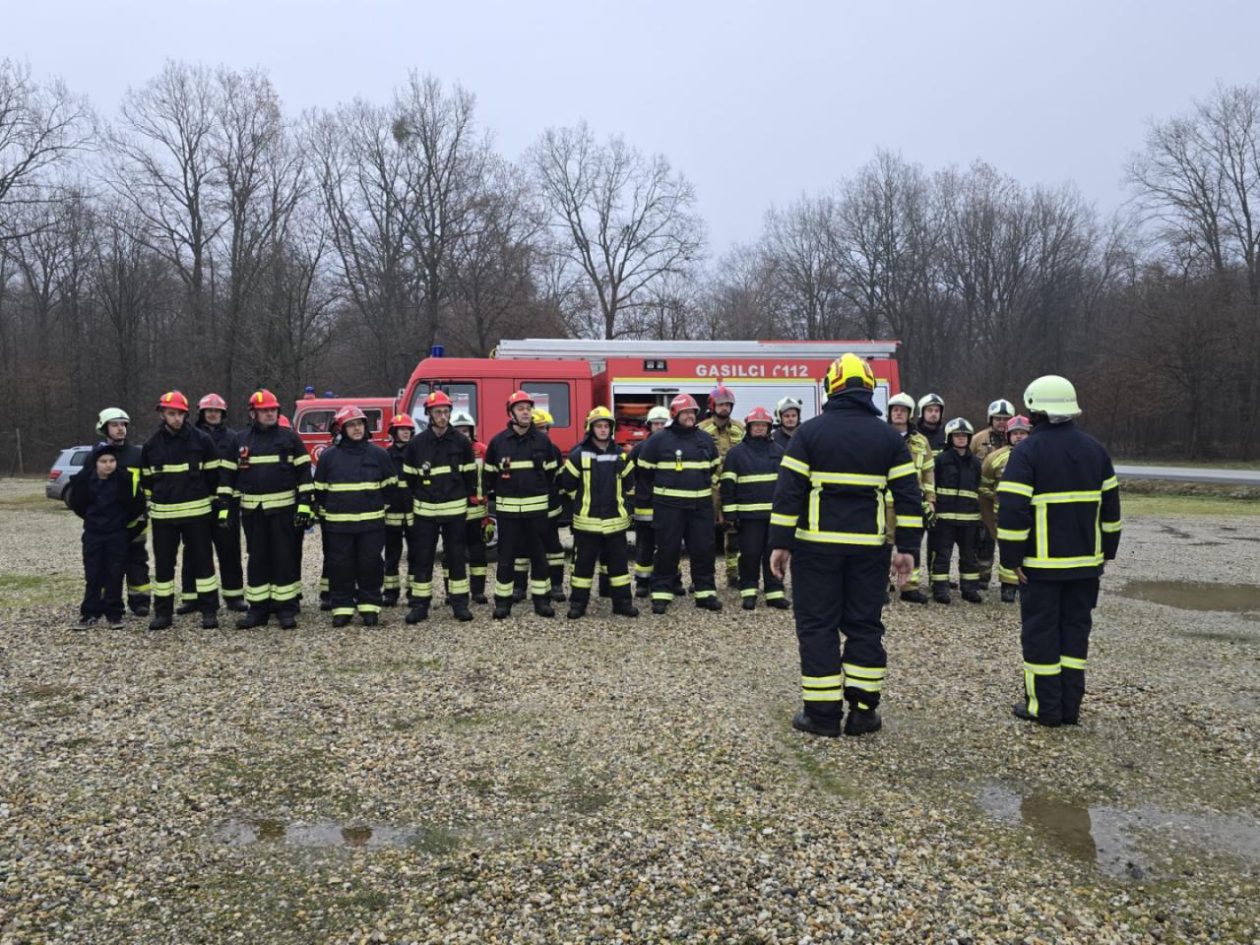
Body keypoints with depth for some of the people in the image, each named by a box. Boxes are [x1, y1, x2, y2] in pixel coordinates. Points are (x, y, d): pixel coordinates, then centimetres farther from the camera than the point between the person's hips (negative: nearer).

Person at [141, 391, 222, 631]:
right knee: (163, 563, 8)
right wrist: (150, 506, 16)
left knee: (203, 560, 3)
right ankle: (162, 612, 18)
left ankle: (209, 611, 9)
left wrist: (216, 503, 2)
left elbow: (214, 475, 2)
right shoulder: (151, 445, 6)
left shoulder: (202, 440, -3)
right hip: (163, 514, 3)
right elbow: (146, 479, 16)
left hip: (197, 512, -2)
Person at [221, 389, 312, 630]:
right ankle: (258, 608, 15)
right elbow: (228, 475, 10)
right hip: (252, 511, 2)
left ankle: (286, 608, 8)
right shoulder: (239, 440, 8)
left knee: (286, 559, 1)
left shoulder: (290, 438, 1)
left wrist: (305, 506, -9)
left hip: (284, 510, -2)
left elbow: (304, 473, -1)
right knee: (257, 560, 8)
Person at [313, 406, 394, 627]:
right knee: (340, 565, 4)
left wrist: (381, 509, 10)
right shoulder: (329, 456, 4)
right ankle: (342, 607, 13)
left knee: (370, 564, 3)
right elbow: (320, 489, 11)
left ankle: (369, 606, 13)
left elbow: (389, 485, 11)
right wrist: (325, 516, 10)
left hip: (371, 523, 0)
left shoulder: (379, 454, 3)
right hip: (338, 524, 0)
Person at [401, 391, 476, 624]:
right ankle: (420, 604, 12)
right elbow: (408, 479, 6)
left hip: (455, 510, 0)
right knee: (422, 559, 4)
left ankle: (459, 602, 14)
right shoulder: (416, 444, 0)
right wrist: (409, 509, 5)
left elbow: (470, 475, 6)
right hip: (425, 511, 0)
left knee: (457, 557, 6)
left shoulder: (461, 442, 0)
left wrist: (470, 499, 4)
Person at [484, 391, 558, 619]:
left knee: (539, 555, 7)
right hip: (507, 508, -1)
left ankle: (541, 599, 16)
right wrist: (494, 496, 7)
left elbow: (550, 472, 10)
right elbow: (489, 473, 8)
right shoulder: (498, 441, -1)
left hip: (537, 507, 1)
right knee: (506, 556, 4)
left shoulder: (543, 440, 2)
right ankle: (503, 601, 13)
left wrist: (547, 497, 9)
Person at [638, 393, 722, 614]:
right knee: (667, 550, -1)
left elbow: (716, 467, 24)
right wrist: (659, 491, 4)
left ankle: (706, 593, 15)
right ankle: (661, 594, 7)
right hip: (668, 506, -4)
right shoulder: (658, 440, -4)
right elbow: (645, 471, 2)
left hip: (701, 505, 4)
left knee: (703, 549, 6)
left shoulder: (705, 439, 10)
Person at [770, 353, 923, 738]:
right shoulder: (889, 437, 5)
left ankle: (823, 714, 6)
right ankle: (863, 710, 12)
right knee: (864, 625, 11)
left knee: (818, 626, 4)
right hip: (868, 547, 2)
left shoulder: (809, 432, -3)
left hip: (817, 545, -2)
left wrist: (779, 543, -2)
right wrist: (907, 547, 7)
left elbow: (788, 490, -6)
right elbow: (908, 495, 3)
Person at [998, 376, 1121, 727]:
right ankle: (1071, 706, 16)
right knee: (1075, 630, 12)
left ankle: (1044, 707, 8)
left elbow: (1013, 510, -17)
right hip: (1085, 561, 5)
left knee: (1041, 632, 3)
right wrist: (1107, 551, 21)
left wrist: (1012, 557, -9)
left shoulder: (1028, 451, -11)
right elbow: (1110, 506, 14)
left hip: (1042, 564, -5)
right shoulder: (1094, 449, 8)